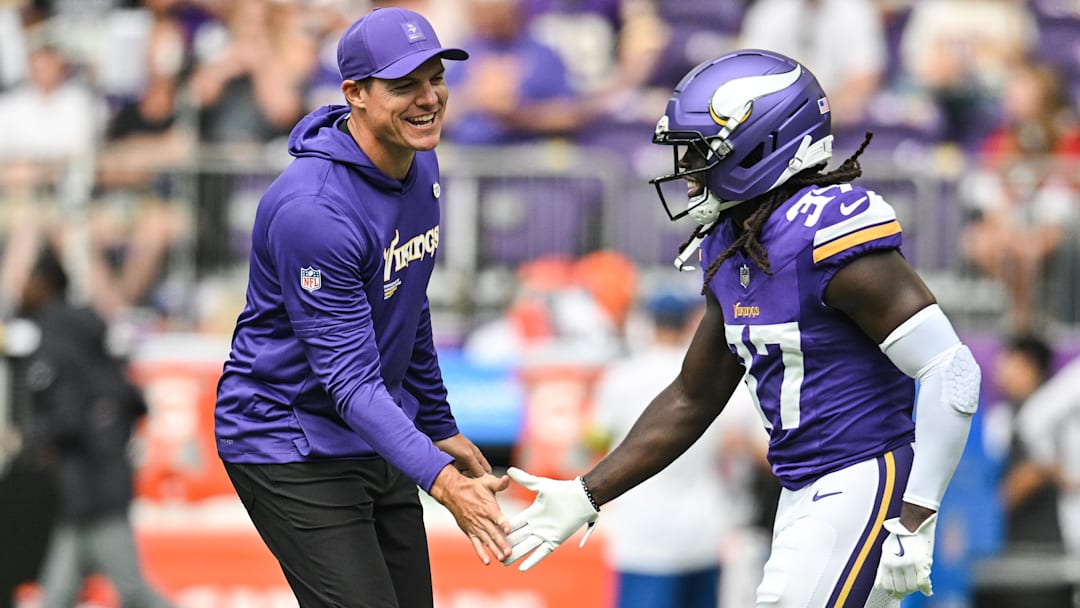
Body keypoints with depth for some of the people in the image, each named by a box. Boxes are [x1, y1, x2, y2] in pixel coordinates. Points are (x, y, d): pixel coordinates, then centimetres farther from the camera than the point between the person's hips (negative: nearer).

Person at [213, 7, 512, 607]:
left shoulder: (421, 166, 2)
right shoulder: (315, 208, -28)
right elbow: (350, 379, -30)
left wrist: (442, 430, 19)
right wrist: (442, 481, -40)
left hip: (373, 443, 9)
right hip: (293, 451, -9)